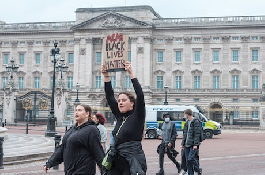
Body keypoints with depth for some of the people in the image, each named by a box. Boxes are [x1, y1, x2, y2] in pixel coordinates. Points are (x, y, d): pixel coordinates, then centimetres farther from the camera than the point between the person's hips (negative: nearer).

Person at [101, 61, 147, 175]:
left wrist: (131, 73, -16)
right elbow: (109, 97, 12)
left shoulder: (137, 116, -2)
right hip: (117, 161, 6)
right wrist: (106, 76, 6)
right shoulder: (119, 117, 13)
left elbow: (140, 95, -14)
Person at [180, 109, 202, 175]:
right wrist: (182, 143, 14)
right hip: (187, 145, 8)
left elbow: (197, 134, -13)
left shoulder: (196, 122, -8)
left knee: (190, 159, -16)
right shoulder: (187, 122, 16)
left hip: (193, 145, -8)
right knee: (187, 161, 5)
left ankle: (198, 169, 7)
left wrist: (195, 144, -18)